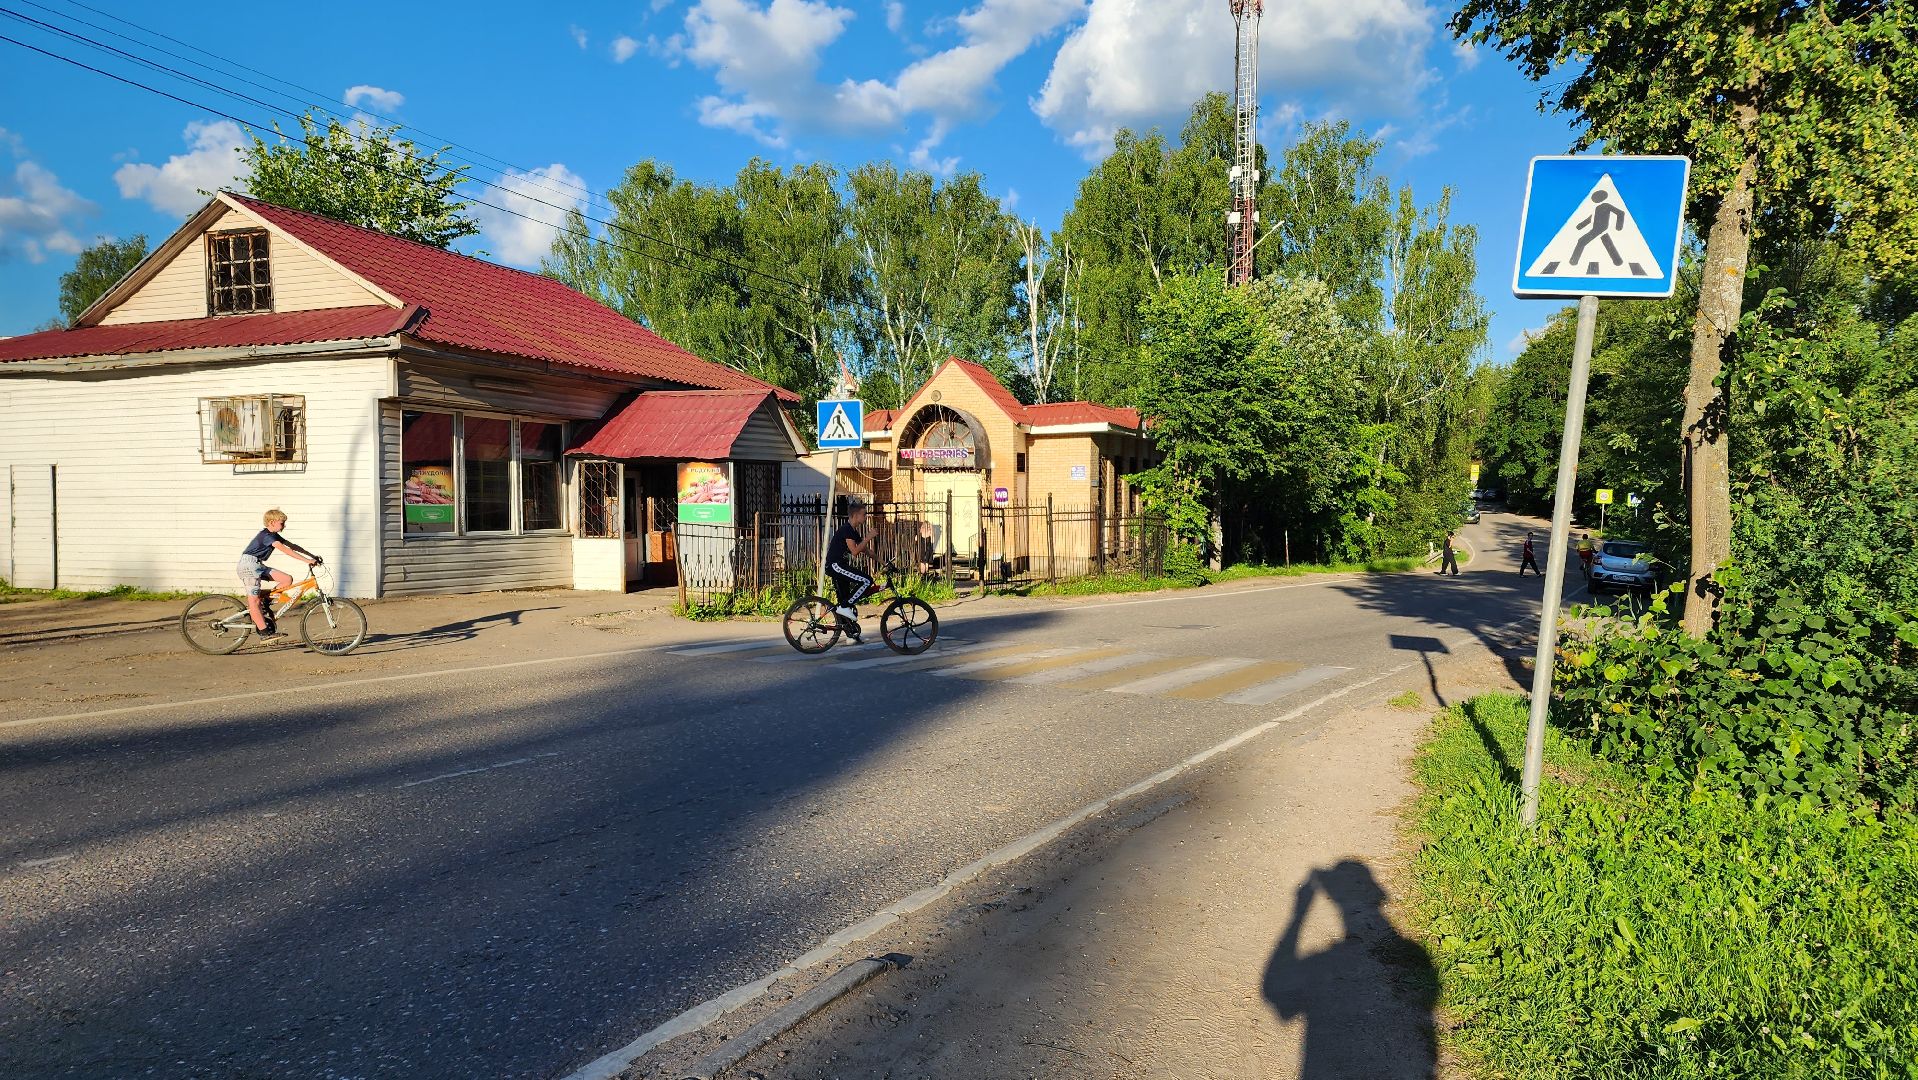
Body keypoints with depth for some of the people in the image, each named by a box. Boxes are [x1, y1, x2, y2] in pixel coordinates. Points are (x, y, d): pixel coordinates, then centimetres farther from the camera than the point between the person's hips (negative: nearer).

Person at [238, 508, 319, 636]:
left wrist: (313, 556, 3)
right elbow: (285, 550, -27)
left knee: (287, 579, -4)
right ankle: (264, 631, -12)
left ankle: (264, 603, 7)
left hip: (258, 566, 9)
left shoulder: (273, 535, 12)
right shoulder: (266, 535, -17)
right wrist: (307, 561, -31)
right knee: (254, 599, -9)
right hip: (248, 564, -9)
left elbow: (293, 546, 11)